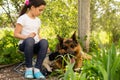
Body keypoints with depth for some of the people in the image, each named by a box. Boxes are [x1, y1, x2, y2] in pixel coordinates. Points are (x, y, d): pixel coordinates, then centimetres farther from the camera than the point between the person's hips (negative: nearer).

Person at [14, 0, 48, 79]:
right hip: (24, 44, -4)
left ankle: (37, 69, -27)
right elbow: (16, 34, -6)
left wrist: (45, 46, 2)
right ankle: (29, 68, -24)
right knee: (30, 40, -41)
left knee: (44, 42, -31)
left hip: (35, 45, 5)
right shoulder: (23, 18, -3)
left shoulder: (38, 20, 15)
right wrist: (27, 37, -24)